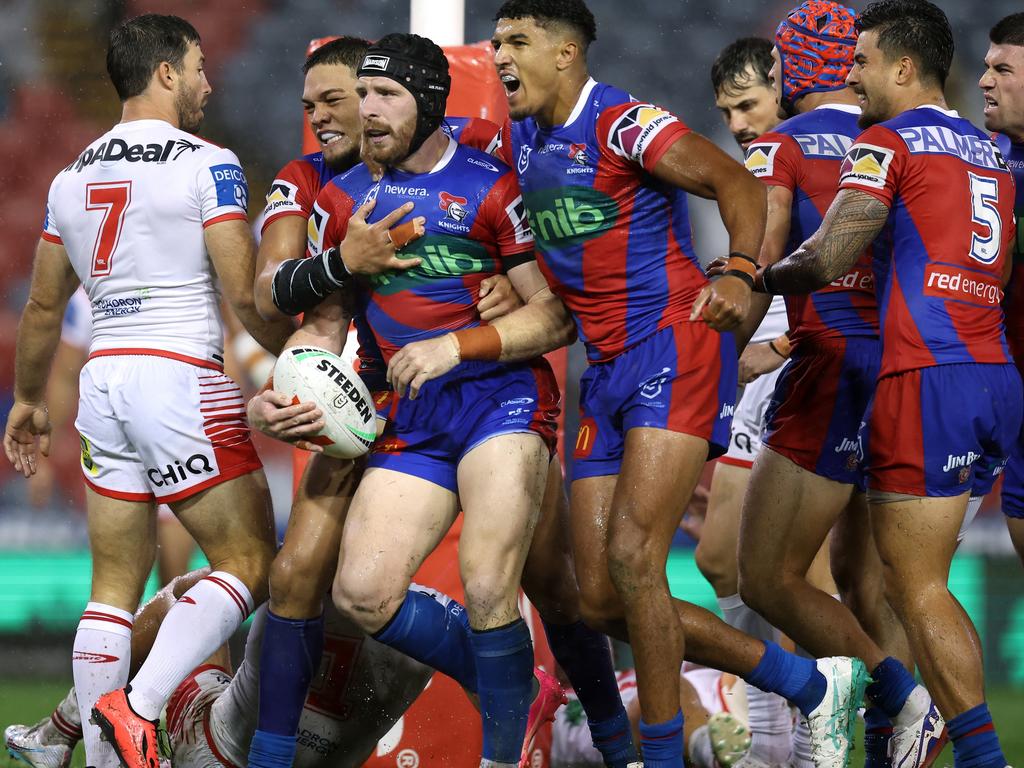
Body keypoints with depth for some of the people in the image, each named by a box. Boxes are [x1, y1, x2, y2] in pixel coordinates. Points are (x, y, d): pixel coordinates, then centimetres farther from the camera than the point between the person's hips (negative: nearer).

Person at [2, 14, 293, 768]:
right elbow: (246, 292, -11)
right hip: (182, 377, -7)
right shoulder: (207, 165, -6)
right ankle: (138, 707, -17)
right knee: (249, 563, -1)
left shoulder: (73, 177, 13)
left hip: (104, 379, 7)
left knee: (115, 586, 10)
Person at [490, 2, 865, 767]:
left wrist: (739, 275, -32)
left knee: (632, 556, -20)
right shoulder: (518, 139, 13)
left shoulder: (622, 123, -11)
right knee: (601, 601, 2)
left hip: (675, 350, -9)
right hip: (608, 369, 9)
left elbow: (738, 184, -16)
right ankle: (809, 683, 13)